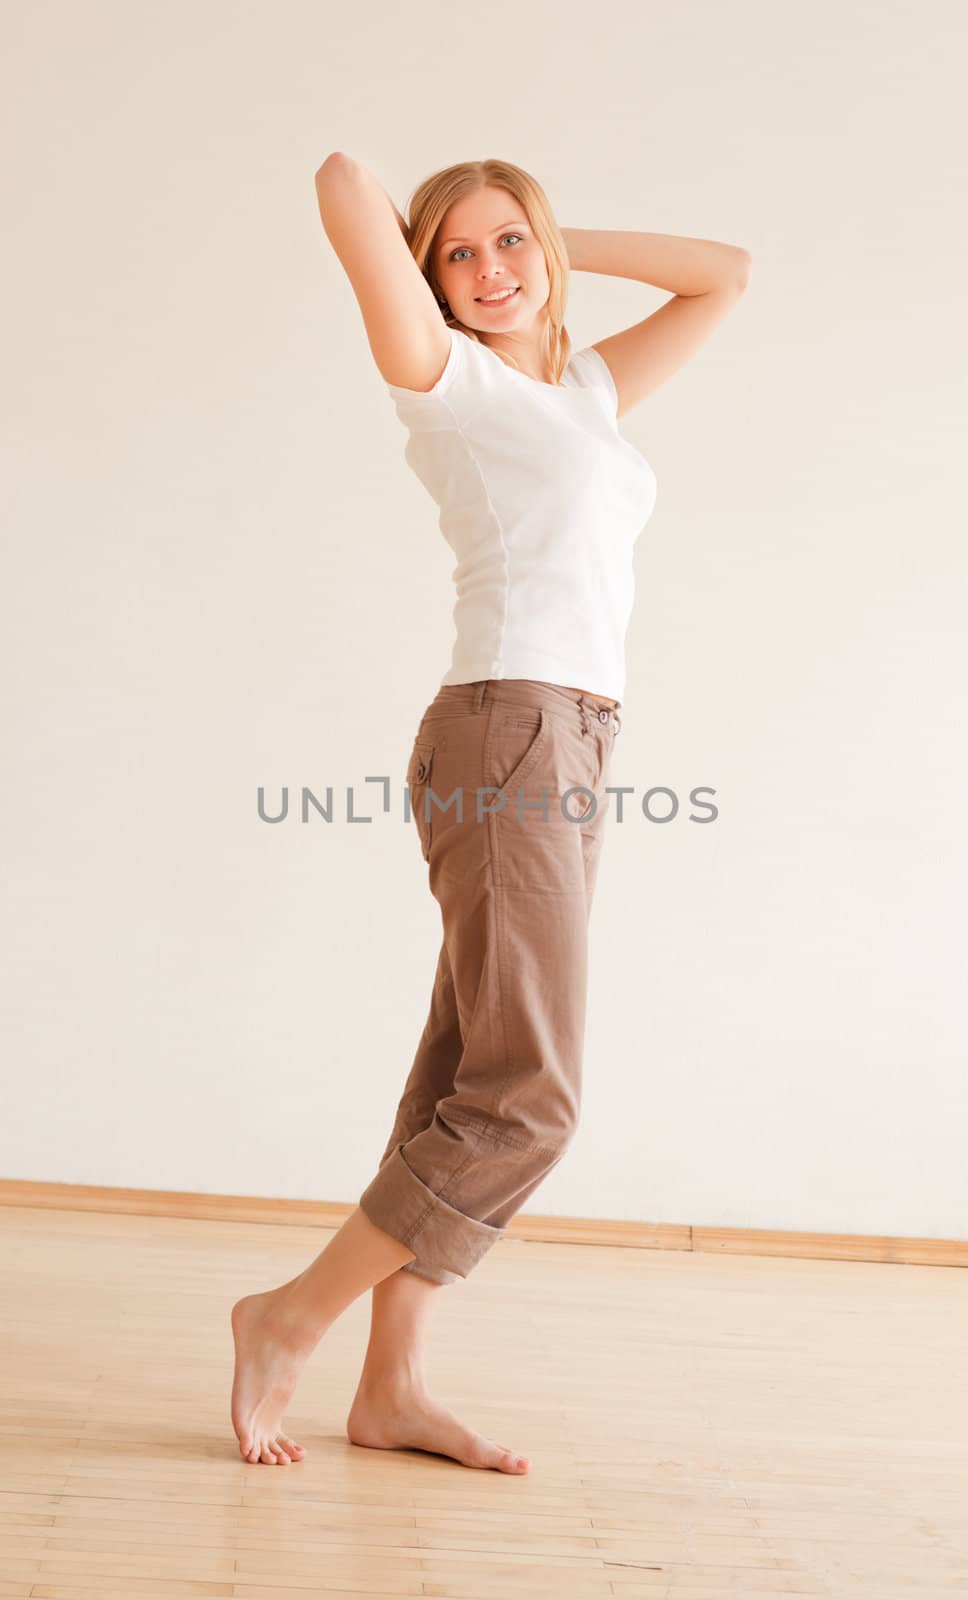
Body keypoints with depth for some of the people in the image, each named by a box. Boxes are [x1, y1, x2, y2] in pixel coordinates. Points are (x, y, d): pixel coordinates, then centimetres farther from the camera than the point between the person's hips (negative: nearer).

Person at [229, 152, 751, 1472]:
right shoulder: (445, 375, 2)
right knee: (526, 1102, -10)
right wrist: (415, 260, 14)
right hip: (508, 740, -8)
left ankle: (393, 1386, 12)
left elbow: (727, 272, 29)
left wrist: (557, 244, 26)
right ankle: (291, 1319, 3)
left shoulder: (587, 390, 23)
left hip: (562, 763, 8)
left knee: (470, 1086, 5)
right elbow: (341, 179, -6)